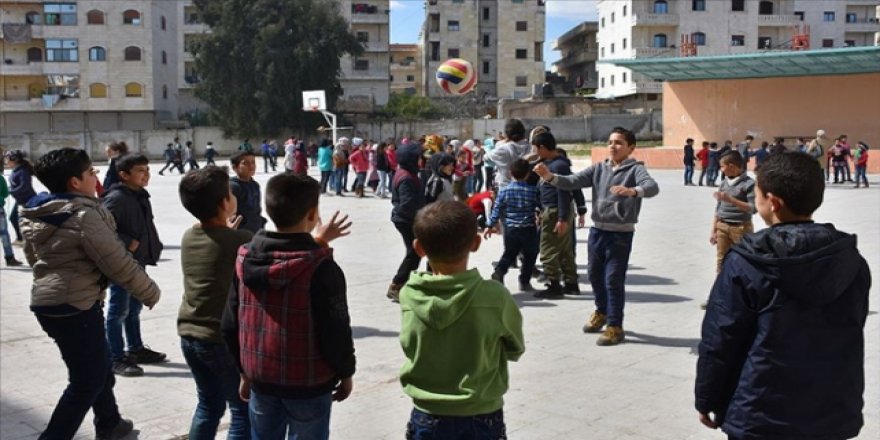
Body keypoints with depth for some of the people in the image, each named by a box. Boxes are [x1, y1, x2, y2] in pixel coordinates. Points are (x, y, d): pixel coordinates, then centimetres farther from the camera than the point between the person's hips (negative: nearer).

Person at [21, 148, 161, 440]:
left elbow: (32, 256, 23)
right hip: (76, 306, -10)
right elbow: (119, 263, -19)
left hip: (47, 301, 10)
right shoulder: (84, 215, -20)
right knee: (87, 381, 1)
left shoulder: (35, 215, 8)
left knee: (97, 366, 23)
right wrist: (150, 293, -7)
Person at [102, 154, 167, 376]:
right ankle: (116, 359, 6)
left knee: (134, 308, 19)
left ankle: (135, 349, 32)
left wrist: (153, 248, 10)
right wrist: (127, 244, -22)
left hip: (138, 262, 9)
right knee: (119, 311, -1)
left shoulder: (141, 196, 10)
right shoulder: (116, 198, -18)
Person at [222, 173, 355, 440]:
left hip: (261, 380, 5)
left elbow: (230, 324, 4)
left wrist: (245, 371, 16)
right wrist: (346, 372, 1)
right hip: (309, 385, -5)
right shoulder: (321, 268, -21)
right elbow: (336, 330, -17)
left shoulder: (245, 259, -3)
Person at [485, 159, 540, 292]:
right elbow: (542, 207, 1)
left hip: (510, 229, 2)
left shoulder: (504, 191, -4)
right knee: (529, 256, 12)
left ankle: (499, 271, -4)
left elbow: (497, 209, -1)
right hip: (529, 229, -2)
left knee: (509, 254, 16)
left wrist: (490, 225, 6)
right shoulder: (534, 191, -7)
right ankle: (524, 281, 13)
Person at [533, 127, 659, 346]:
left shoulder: (635, 169, -8)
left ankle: (615, 326, 11)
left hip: (620, 234, -5)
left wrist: (633, 191, -47)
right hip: (597, 230, 5)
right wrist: (550, 177, -19)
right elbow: (573, 181, -2)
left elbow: (652, 186, -26)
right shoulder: (599, 168, 6)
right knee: (595, 275, 17)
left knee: (614, 280, -3)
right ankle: (602, 312, 41)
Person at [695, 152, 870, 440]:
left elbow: (719, 341, -11)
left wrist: (706, 399, 1)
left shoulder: (746, 263, -16)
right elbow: (850, 341, 9)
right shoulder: (851, 261, -1)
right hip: (834, 416, 5)